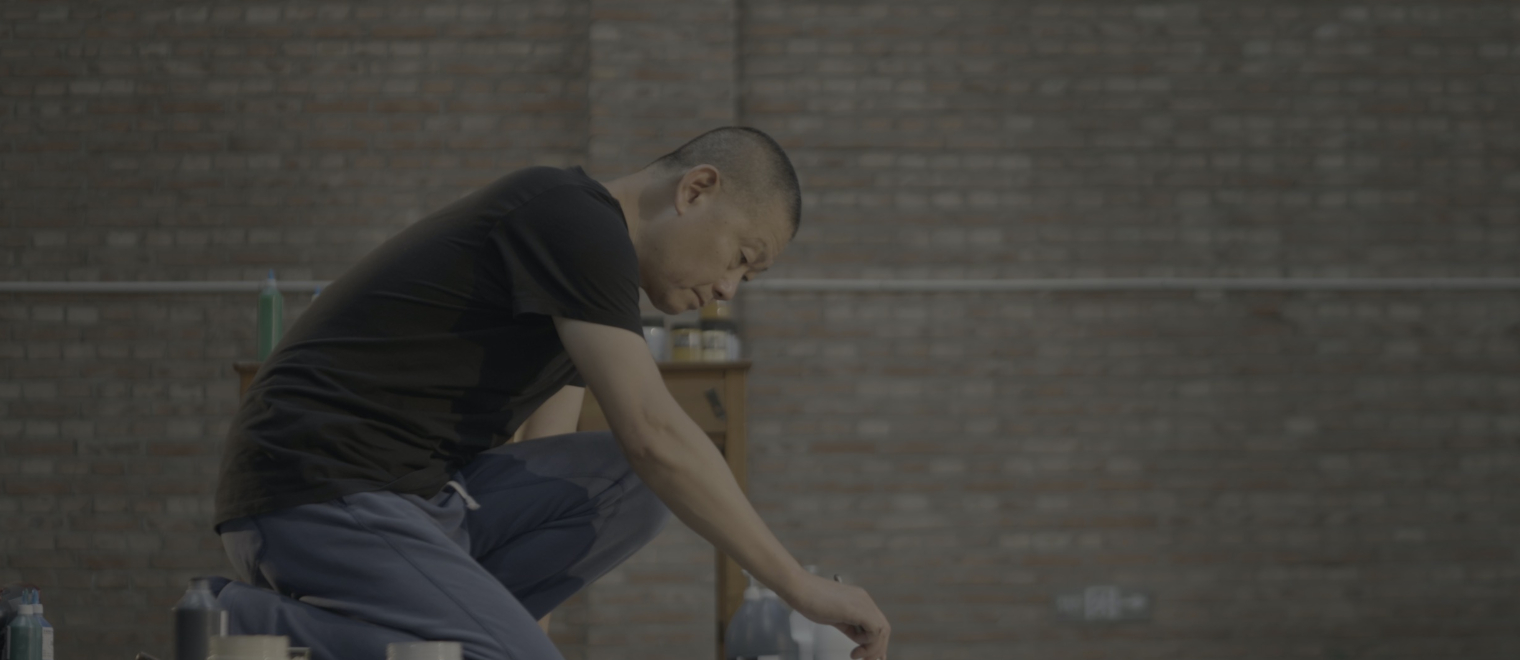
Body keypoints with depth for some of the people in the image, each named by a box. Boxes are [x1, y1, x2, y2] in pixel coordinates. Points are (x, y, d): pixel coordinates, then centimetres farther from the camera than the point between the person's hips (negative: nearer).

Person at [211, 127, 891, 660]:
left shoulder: (584, 256, 19)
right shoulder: (574, 220, -11)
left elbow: (548, 483, 22)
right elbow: (654, 436, -19)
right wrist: (801, 587, -14)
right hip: (319, 497, -9)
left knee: (628, 488, 2)